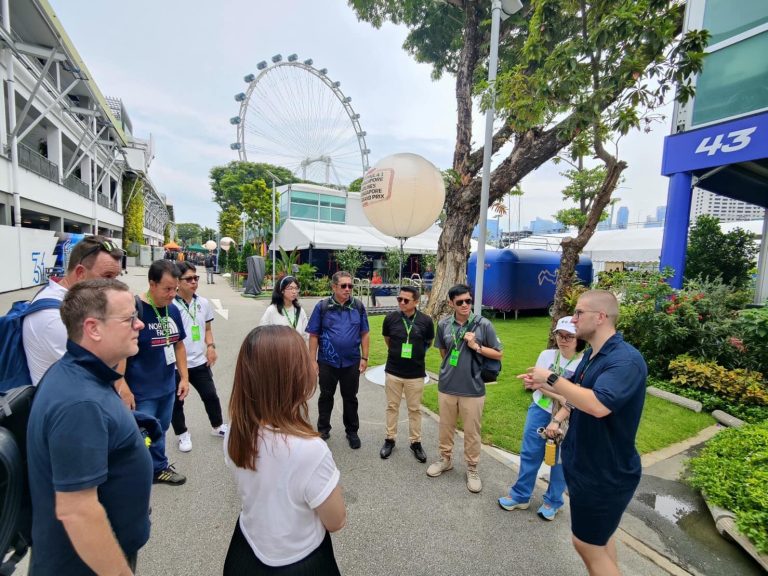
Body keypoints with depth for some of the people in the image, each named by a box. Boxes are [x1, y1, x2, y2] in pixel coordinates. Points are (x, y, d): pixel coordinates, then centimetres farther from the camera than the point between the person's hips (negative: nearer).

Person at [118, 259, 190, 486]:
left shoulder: (173, 310, 3)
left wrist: (184, 377, 8)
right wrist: (122, 388, -20)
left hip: (167, 387, 7)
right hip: (141, 392, -6)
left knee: (159, 432, 22)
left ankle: (159, 468, 41)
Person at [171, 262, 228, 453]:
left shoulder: (203, 303, 3)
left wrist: (211, 346, -1)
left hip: (199, 361, 4)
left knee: (211, 395, 14)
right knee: (177, 401, 13)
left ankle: (218, 426, 35)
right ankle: (182, 434, 34)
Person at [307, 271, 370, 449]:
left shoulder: (358, 306, -2)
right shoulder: (322, 306, -7)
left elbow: (364, 334, 2)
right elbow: (314, 336, -5)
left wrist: (364, 358, -2)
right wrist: (313, 360, -7)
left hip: (352, 362, 1)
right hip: (327, 362, -1)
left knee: (350, 398, 15)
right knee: (326, 396, 16)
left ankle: (352, 431, 32)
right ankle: (323, 429, 35)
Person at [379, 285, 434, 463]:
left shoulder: (425, 321, -11)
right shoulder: (391, 318, -9)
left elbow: (429, 343, 7)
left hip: (416, 374, -1)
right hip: (393, 371, 1)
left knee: (415, 409, 13)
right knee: (392, 407, 15)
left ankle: (415, 442, 30)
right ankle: (390, 439, 31)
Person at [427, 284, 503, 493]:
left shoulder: (483, 324, -11)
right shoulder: (443, 325, -3)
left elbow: (498, 354, -4)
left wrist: (476, 346, -16)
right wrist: (451, 366, 6)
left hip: (473, 388, -2)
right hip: (446, 386, 3)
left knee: (472, 431, 12)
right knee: (446, 427, 19)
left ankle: (472, 468, 33)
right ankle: (445, 459, 42)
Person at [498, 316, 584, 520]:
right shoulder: (547, 355, -4)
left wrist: (557, 421, -23)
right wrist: (560, 396, -20)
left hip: (568, 419, -3)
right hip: (540, 410, 3)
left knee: (560, 461, 11)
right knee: (530, 454, 9)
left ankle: (552, 502, 33)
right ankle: (520, 496, 26)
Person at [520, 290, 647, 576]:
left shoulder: (626, 360, -28)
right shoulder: (592, 354, 4)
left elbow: (597, 405, -42)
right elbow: (577, 391, 16)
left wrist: (552, 378, -31)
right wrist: (542, 385, 3)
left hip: (607, 473, -9)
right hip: (588, 464, 9)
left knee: (587, 544, 7)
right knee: (600, 535, 26)